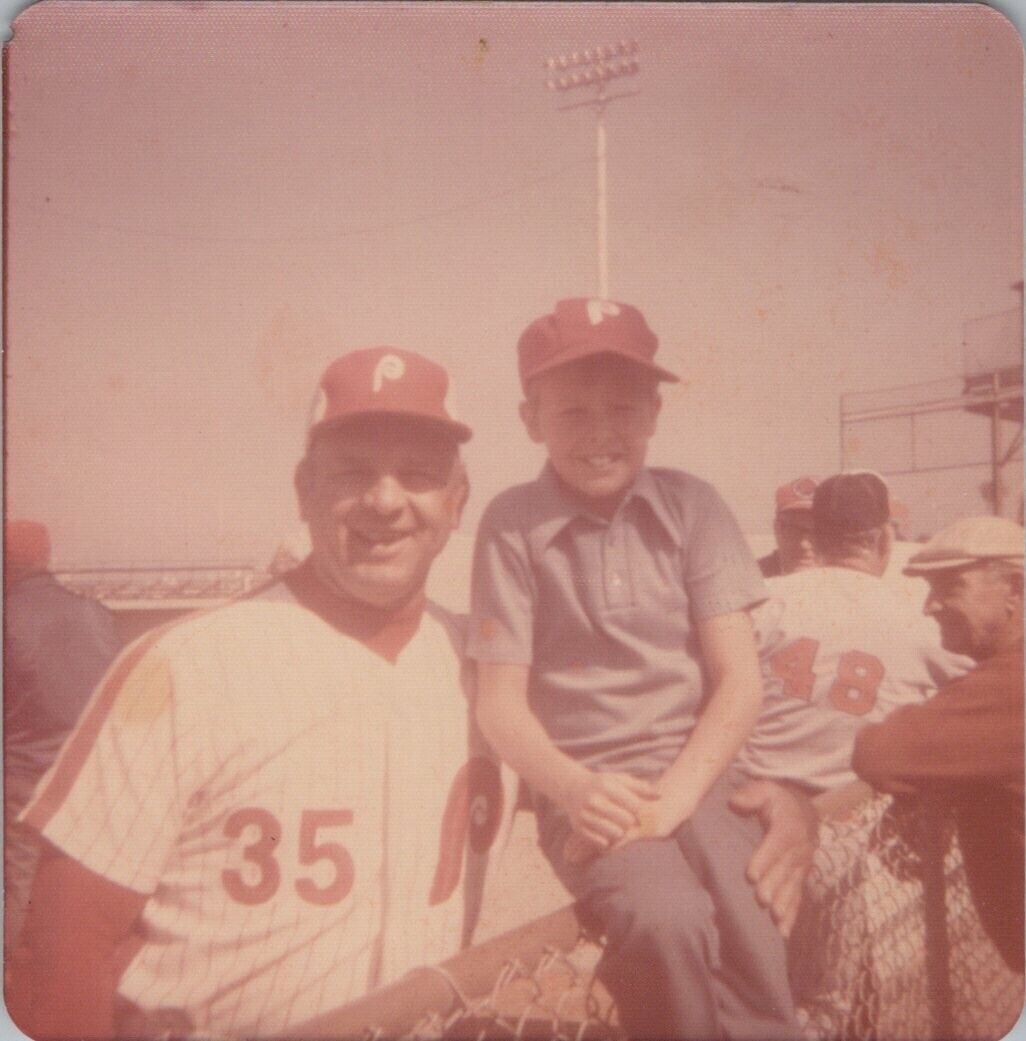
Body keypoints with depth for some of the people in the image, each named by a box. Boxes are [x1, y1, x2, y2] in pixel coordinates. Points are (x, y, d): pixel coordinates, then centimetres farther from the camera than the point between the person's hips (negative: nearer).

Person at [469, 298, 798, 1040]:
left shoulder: (692, 505, 2)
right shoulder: (513, 523, -3)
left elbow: (740, 680, -1)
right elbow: (501, 701, -3)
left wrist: (672, 798, -15)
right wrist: (573, 788, -22)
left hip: (702, 773, 1)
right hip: (590, 788, -1)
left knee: (750, 937, -27)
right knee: (668, 920, -28)